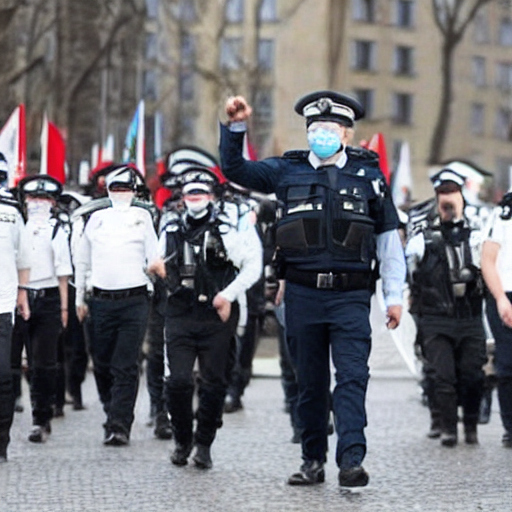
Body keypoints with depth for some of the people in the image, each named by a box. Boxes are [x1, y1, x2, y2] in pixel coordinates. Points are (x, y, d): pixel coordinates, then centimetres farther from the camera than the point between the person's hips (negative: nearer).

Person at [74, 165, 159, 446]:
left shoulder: (142, 218, 6)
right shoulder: (96, 219, 12)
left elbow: (154, 258, 6)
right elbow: (81, 261, 19)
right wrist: (79, 298, 18)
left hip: (134, 300, -3)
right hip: (101, 302, 3)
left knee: (125, 368, -7)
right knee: (102, 364, 8)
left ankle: (119, 425, -7)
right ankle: (112, 411, 28)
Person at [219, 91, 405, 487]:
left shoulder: (368, 174, 7)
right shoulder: (288, 171, 9)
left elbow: (388, 237, 10)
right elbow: (235, 169, 11)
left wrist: (395, 295, 8)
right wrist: (236, 127, -5)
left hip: (351, 295, -2)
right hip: (303, 294, 2)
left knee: (352, 377, -12)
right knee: (310, 381, 8)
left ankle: (351, 461, -17)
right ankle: (313, 462, 17)